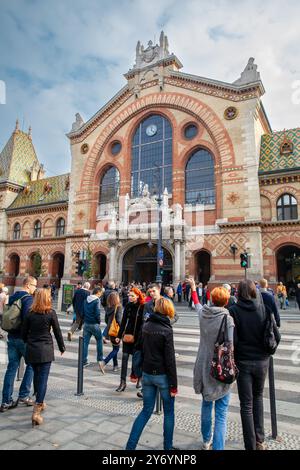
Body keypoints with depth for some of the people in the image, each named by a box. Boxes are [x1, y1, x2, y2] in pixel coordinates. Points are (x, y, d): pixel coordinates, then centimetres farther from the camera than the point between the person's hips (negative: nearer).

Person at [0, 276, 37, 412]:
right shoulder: (28, 298, -15)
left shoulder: (12, 297, 11)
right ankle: (23, 396, 13)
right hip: (24, 338, -7)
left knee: (11, 368, 11)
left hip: (11, 337, 7)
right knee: (31, 365, 10)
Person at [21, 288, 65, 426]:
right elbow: (57, 331, -4)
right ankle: (36, 412, -6)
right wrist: (62, 347, 8)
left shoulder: (30, 313, -1)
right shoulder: (51, 313, -10)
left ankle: (40, 403, 36)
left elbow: (24, 331, 4)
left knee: (36, 375, 20)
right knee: (43, 378, 0)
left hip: (31, 349, 4)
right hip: (45, 350, -4)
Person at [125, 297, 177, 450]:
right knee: (169, 412, 15)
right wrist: (173, 385, -10)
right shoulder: (166, 330, -17)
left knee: (146, 410, 17)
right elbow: (170, 359, -16)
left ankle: (130, 445, 17)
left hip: (147, 374, 5)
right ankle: (168, 446, 27)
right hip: (163, 376, -5)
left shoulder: (145, 326, 0)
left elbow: (141, 350, 8)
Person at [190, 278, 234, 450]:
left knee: (206, 405, 25)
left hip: (204, 368, 6)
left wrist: (193, 288, 35)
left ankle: (206, 441, 43)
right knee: (221, 414, 5)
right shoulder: (227, 319, -19)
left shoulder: (203, 313, -4)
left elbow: (197, 304, 19)